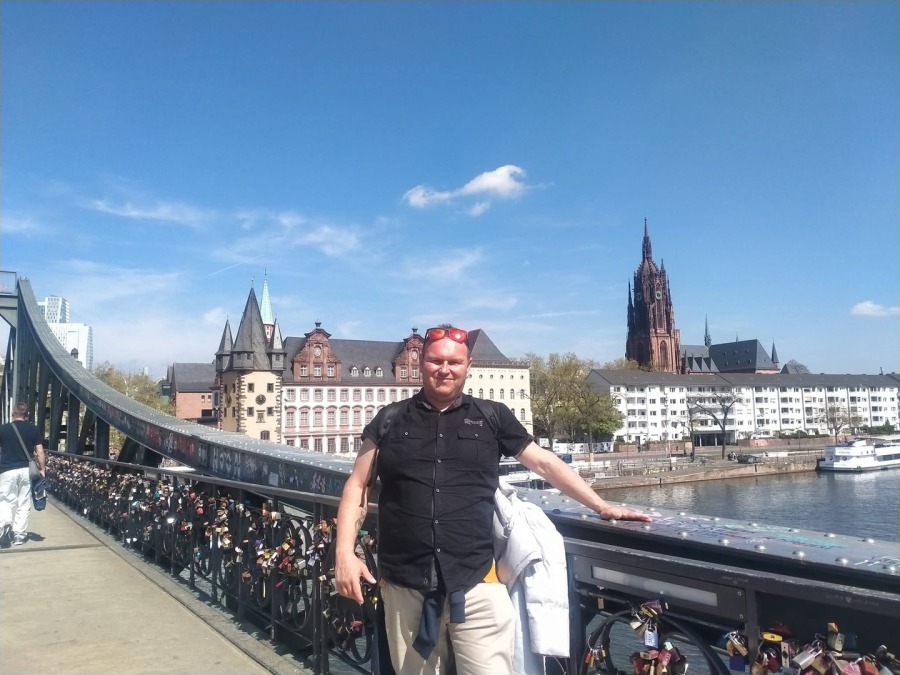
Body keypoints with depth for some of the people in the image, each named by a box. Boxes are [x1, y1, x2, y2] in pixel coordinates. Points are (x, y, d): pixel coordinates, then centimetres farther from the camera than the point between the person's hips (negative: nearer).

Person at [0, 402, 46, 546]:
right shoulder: (34, 430, 2)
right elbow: (40, 452, 0)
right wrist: (42, 470, 8)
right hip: (26, 470, 1)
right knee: (24, 504, 7)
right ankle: (19, 534, 9)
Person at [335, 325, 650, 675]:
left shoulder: (492, 418, 6)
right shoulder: (390, 420, 7)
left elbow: (545, 463, 11)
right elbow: (357, 486, 8)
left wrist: (603, 507, 9)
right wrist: (345, 552, -2)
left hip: (476, 583, -1)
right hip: (404, 586, 1)